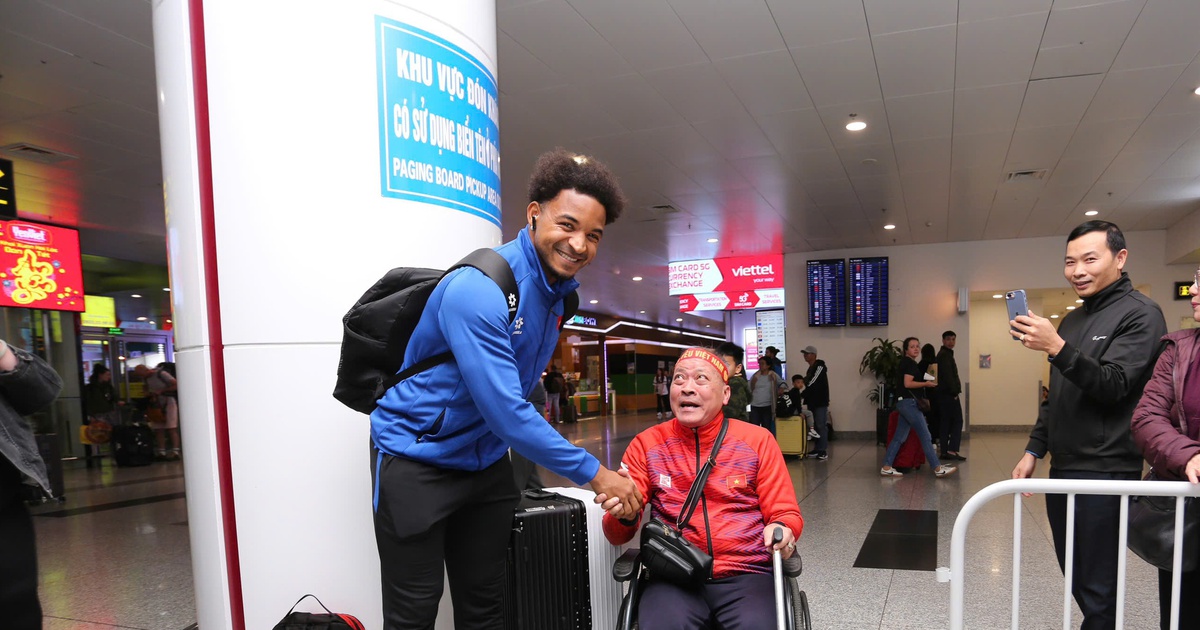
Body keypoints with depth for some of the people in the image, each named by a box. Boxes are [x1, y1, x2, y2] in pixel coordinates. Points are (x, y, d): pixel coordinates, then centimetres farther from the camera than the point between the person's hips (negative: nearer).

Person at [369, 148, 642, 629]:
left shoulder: (560, 292, 1)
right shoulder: (479, 288, -27)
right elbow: (506, 412, -29)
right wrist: (594, 473, -22)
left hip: (486, 460, 7)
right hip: (415, 459, -7)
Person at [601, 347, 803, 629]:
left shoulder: (758, 440, 6)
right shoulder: (646, 444, 7)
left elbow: (786, 513, 8)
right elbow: (617, 535, 7)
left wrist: (781, 530, -16)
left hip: (746, 574, 1)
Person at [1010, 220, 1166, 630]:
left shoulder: (1139, 314, -7)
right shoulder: (1071, 320, 16)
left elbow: (1114, 386, -19)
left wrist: (1056, 348, -31)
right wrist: (1034, 450, 15)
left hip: (1104, 472, -8)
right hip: (1063, 469, 8)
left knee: (1097, 587, -1)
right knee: (1076, 580, 15)